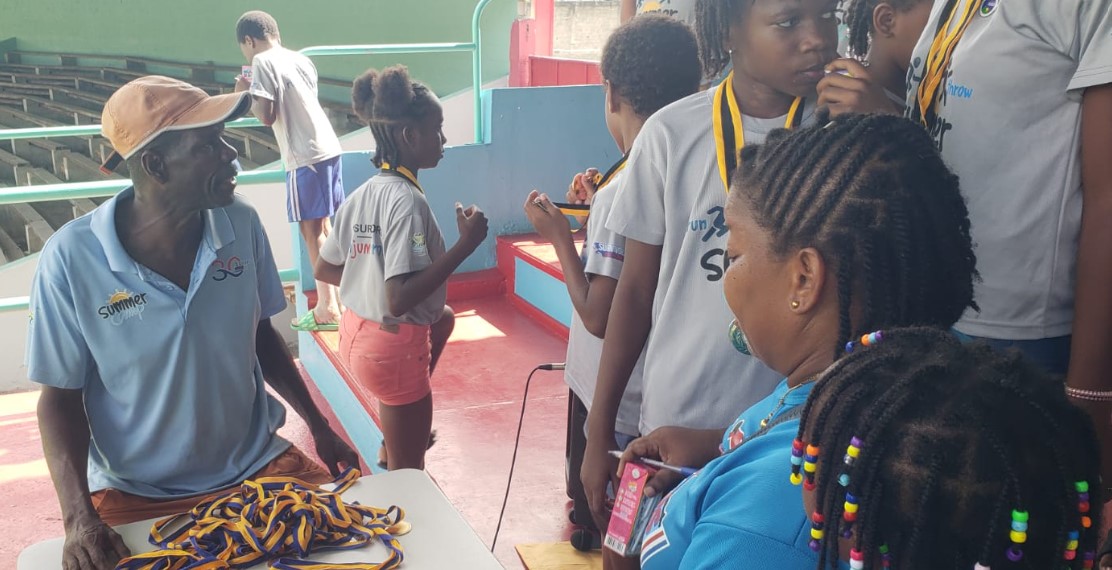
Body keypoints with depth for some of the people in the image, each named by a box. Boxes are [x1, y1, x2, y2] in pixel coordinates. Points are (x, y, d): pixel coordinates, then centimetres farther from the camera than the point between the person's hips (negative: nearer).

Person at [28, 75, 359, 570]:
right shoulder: (72, 258, -18)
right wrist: (79, 518, -19)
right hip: (135, 493, -2)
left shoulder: (241, 224, -9)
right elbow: (60, 395, -8)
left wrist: (319, 427, 7)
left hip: (256, 464, 3)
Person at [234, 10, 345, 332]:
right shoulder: (301, 60, 16)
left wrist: (245, 94, 4)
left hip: (306, 158, -8)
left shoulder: (263, 62, -7)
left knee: (311, 231, 0)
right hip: (328, 148, 8)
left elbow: (267, 116, -14)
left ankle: (327, 309, 5)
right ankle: (334, 297, 26)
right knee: (323, 227, 17)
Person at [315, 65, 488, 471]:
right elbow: (400, 300, -31)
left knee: (443, 317, 35)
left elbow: (323, 270, 12)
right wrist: (466, 244, -28)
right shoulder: (407, 199, -23)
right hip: (393, 345, -9)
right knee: (408, 469, 9)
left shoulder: (363, 194, 3)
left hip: (357, 333, 9)